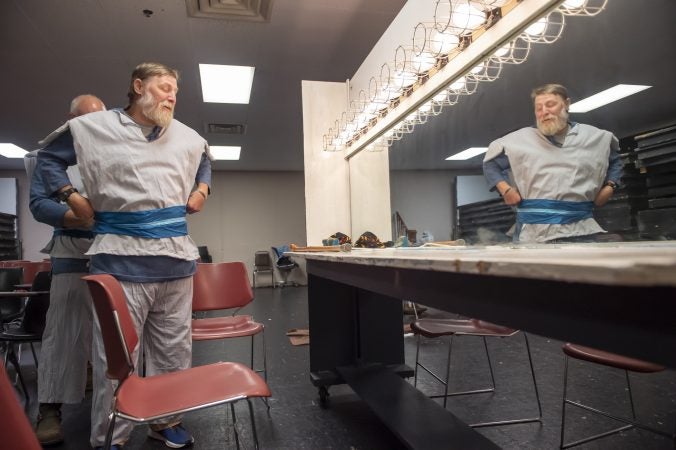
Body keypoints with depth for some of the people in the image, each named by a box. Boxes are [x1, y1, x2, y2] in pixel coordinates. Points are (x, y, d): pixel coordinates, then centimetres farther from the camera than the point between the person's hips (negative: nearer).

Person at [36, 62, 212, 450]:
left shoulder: (186, 136, 13)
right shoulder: (94, 127, 3)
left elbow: (205, 161, 34)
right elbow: (49, 157, 15)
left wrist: (201, 189, 16)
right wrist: (72, 197, 3)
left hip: (177, 258, 4)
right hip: (122, 260, -4)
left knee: (175, 351, 11)